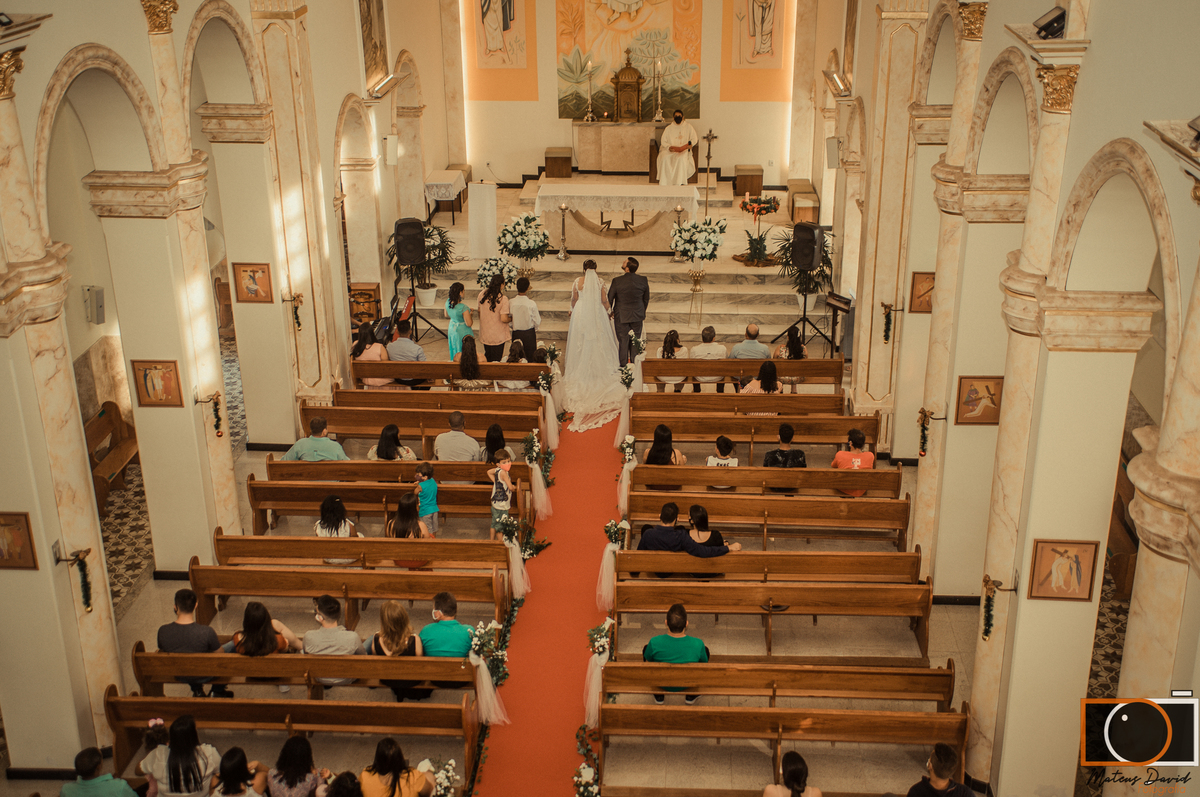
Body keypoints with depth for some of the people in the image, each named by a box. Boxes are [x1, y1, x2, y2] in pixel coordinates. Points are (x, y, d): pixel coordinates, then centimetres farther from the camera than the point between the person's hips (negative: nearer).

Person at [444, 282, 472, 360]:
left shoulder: (448, 302, -11)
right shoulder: (463, 308, -32)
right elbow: (469, 324, -25)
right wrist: (470, 313, -6)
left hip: (451, 329, 7)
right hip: (462, 332, -7)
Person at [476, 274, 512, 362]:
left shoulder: (482, 294, -5)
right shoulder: (503, 299, -21)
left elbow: (479, 311, 8)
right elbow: (504, 319, -22)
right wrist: (511, 319, -1)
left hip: (485, 333, 5)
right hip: (498, 335, -5)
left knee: (487, 358, 20)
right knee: (496, 359, 8)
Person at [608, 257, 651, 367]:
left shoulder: (617, 281, -19)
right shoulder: (643, 280, -10)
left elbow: (609, 298, -7)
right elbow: (646, 299, 4)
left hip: (621, 316, -3)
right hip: (637, 316, 3)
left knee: (623, 341, 8)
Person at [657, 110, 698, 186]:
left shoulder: (688, 126, 11)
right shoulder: (668, 128, 14)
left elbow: (695, 139, 6)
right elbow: (663, 141, 8)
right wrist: (669, 147, -14)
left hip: (684, 150, -1)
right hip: (670, 150, 1)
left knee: (681, 158, -37)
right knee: (664, 158, -32)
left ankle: (679, 182, -35)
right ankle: (664, 183, -31)